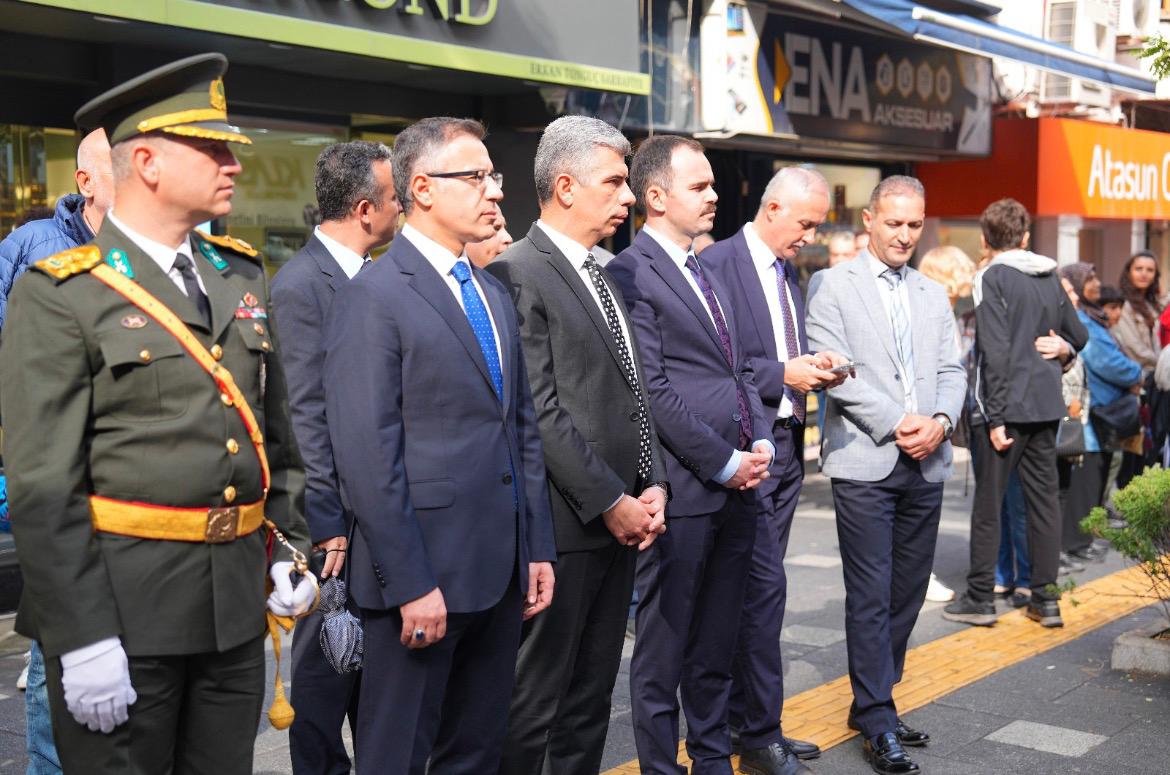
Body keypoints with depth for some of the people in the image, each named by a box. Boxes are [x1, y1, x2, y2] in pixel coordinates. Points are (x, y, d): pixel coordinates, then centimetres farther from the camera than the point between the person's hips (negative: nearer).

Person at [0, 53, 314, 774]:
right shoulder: (59, 295, -8)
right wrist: (82, 639, -16)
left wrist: (290, 548, 9)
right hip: (123, 604, -5)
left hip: (238, 604, 6)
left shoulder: (242, 275, 11)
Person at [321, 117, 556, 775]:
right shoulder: (373, 296, -11)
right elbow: (367, 455, -16)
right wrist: (410, 583, -18)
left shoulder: (496, 295, 15)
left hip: (502, 572, 7)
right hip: (423, 576, -7)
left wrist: (538, 548, 12)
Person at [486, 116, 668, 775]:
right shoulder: (519, 274, -12)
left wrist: (653, 485, 5)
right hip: (567, 524, -8)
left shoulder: (603, 276, 16)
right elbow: (540, 411, -17)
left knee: (592, 697, 16)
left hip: (622, 518, 9)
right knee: (537, 698, 2)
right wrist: (611, 503, -14)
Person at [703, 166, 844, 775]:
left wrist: (813, 365, 3)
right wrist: (783, 375, -19)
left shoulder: (788, 272, 16)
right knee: (766, 584, -7)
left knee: (755, 586, 14)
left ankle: (741, 715, 24)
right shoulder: (718, 264, -12)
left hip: (787, 445, 9)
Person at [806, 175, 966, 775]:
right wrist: (897, 424, -15)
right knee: (871, 595, -4)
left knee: (907, 591, 10)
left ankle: (872, 703, 23)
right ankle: (878, 725, 4)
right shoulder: (833, 285, 0)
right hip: (865, 461, -5)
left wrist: (940, 421, -9)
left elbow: (951, 371, 12)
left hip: (927, 464, 6)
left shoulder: (934, 296, 17)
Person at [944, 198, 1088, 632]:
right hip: (1046, 405, 6)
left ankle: (980, 599, 9)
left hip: (1006, 407, -6)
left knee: (988, 503, 2)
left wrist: (996, 416, -15)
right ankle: (1046, 598, 14)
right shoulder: (1050, 279, 9)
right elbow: (1079, 338, 17)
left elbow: (996, 351, -16)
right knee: (1044, 498, 10)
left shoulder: (992, 278, -9)